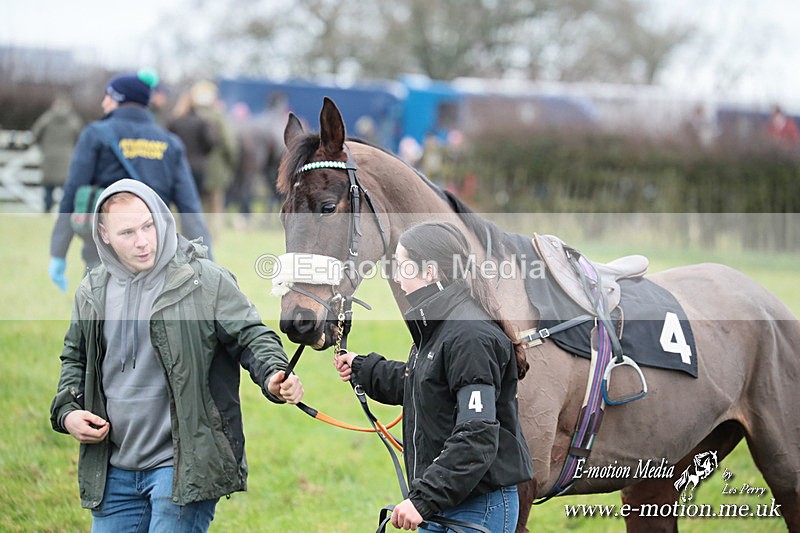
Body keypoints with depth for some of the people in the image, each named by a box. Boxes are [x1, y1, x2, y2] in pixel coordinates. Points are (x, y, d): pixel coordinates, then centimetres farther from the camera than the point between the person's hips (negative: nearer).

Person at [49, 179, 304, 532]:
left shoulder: (205, 280, -7)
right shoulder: (92, 293, 9)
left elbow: (251, 336, -4)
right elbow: (74, 358, 23)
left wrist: (273, 375, -26)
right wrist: (66, 411, 6)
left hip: (184, 466, -5)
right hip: (115, 470, 6)